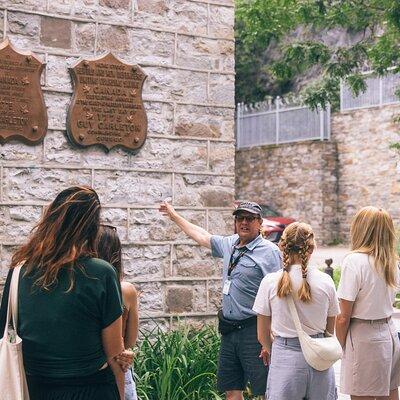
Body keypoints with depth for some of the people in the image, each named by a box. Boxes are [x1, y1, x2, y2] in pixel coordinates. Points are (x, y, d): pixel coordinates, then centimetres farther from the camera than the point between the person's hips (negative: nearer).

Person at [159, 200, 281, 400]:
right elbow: (201, 236, 30)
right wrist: (174, 216, 39)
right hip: (228, 330, 7)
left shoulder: (269, 251, -9)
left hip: (253, 331, -7)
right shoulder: (229, 244, 13)